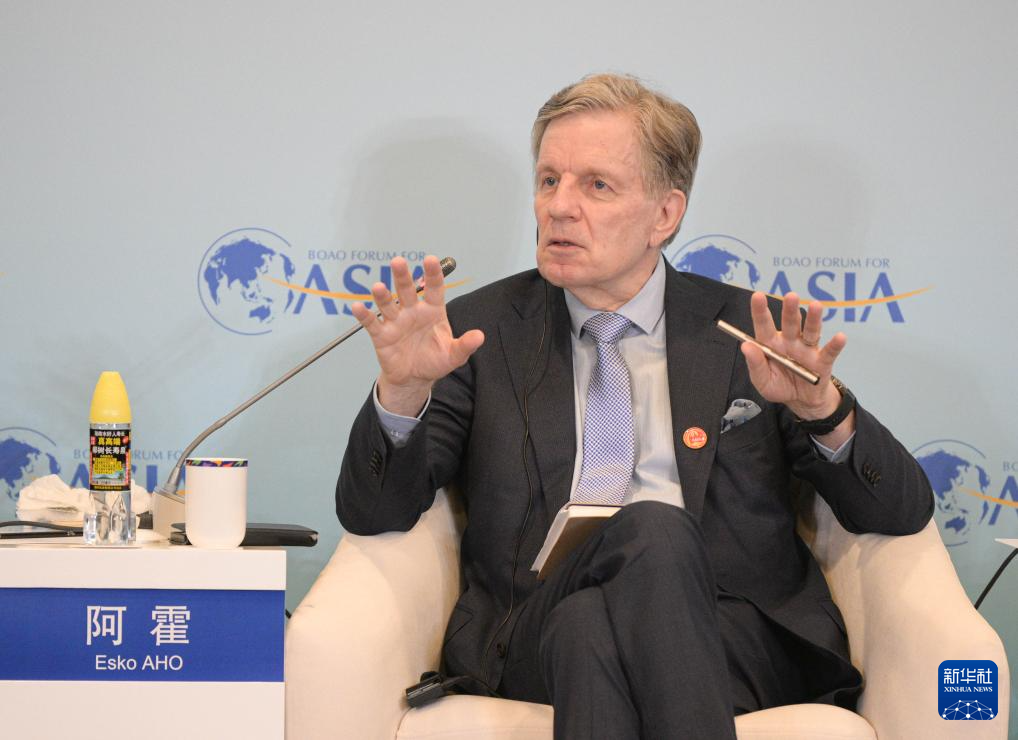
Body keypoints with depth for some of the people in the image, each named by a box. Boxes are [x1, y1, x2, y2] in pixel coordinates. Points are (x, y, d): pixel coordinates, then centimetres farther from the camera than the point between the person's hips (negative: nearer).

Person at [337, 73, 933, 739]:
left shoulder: (754, 335, 13)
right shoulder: (483, 330, 15)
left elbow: (903, 512, 7)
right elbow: (374, 514, 8)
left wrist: (823, 409, -13)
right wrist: (404, 389, -12)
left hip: (731, 641, 0)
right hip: (534, 631, 1)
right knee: (653, 529, -33)